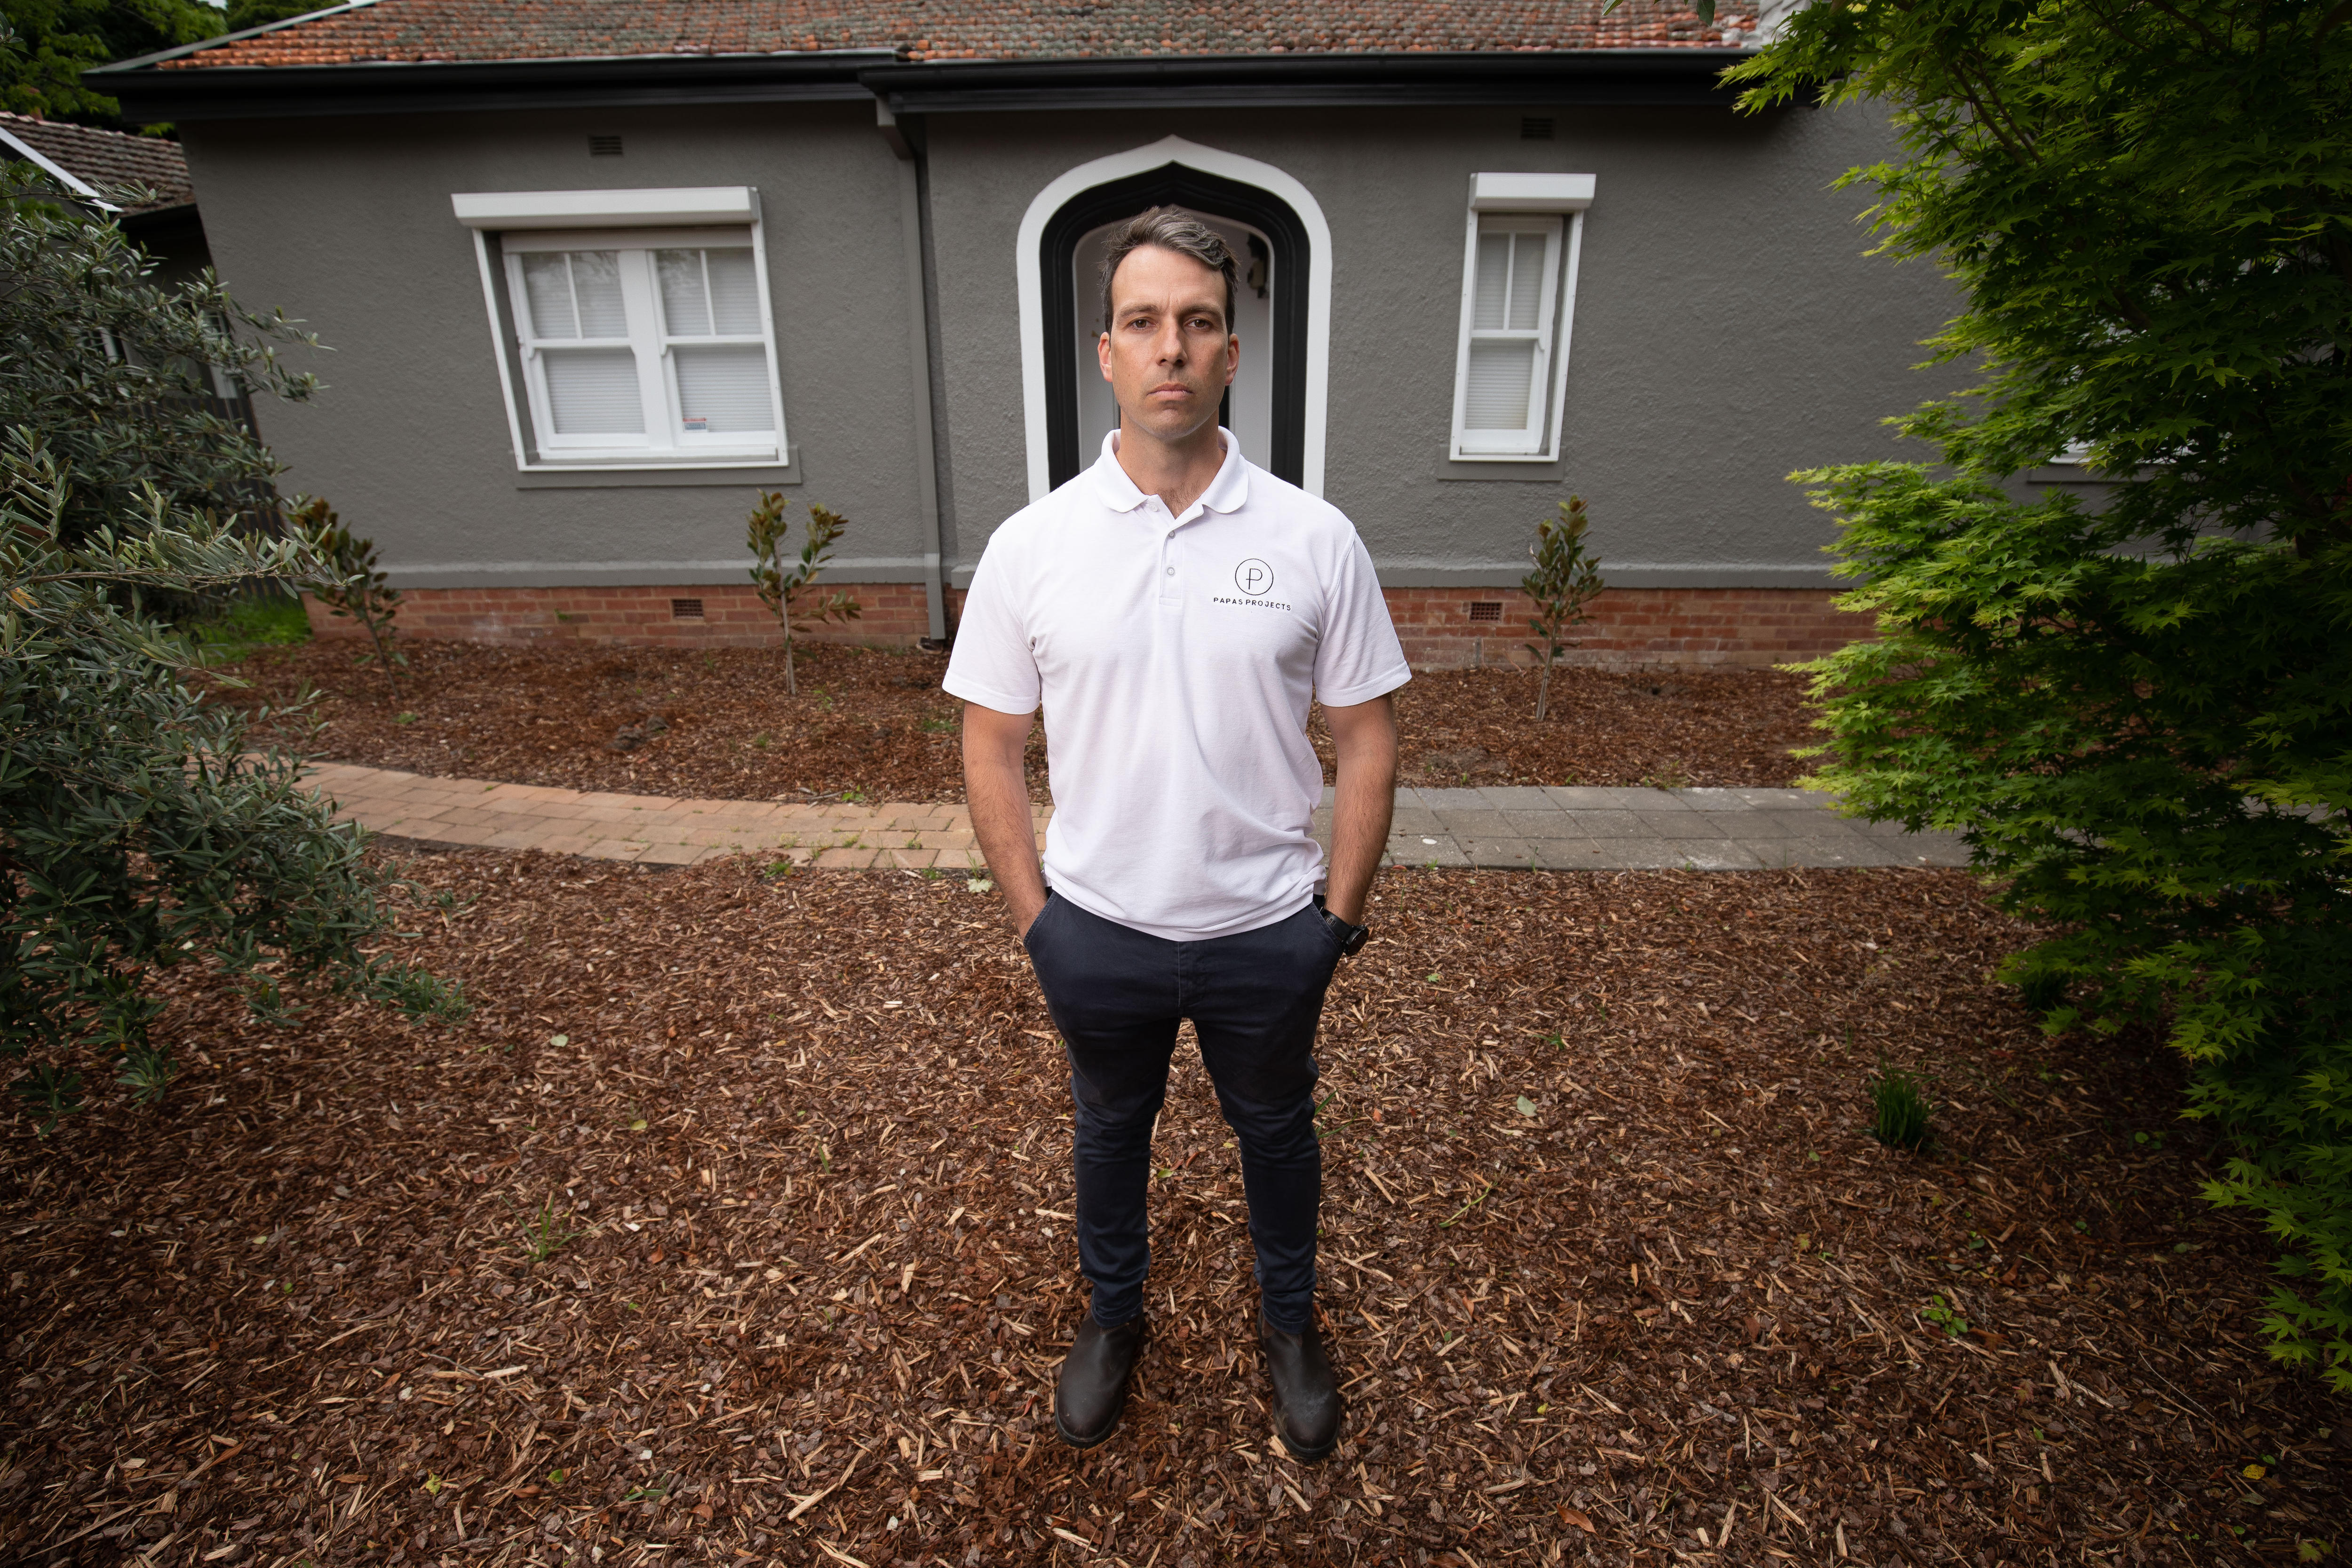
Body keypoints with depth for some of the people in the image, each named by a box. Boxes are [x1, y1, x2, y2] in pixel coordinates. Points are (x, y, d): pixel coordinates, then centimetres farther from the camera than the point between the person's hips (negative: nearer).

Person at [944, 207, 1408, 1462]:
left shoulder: (1314, 540, -10)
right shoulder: (1029, 546, -8)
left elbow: (1367, 736, -4)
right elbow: (992, 747, -2)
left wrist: (1338, 915, -4)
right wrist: (1034, 918, -2)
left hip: (1268, 932, 0)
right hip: (1098, 932, 1)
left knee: (1276, 1132, 22)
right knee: (1109, 1128, 24)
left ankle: (1290, 1322, 51)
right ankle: (1114, 1314, 53)